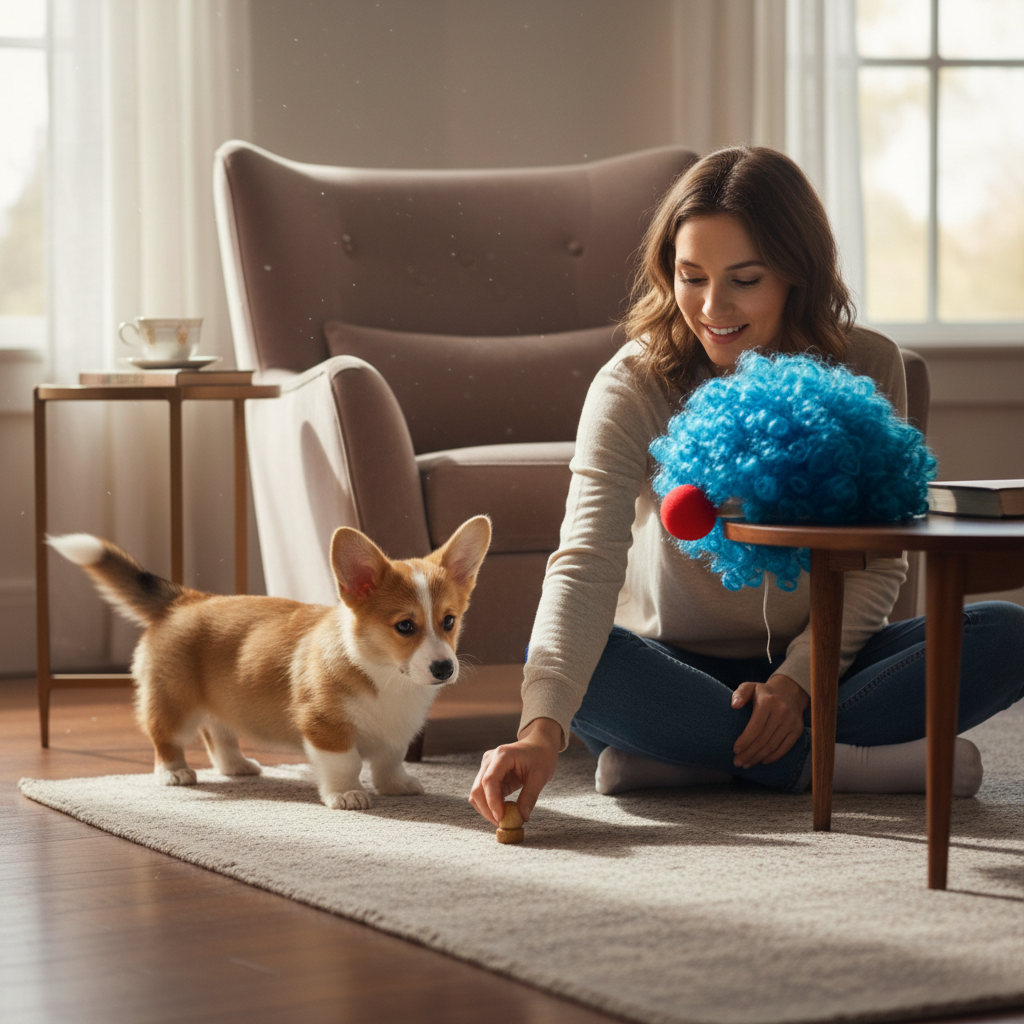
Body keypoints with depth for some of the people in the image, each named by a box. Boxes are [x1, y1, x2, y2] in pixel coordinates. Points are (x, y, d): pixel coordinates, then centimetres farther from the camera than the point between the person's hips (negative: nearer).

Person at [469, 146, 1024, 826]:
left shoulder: (866, 370, -7)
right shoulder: (634, 386, -15)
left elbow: (879, 564, -4)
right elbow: (587, 560, -28)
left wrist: (799, 678, -21)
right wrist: (543, 728, -44)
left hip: (820, 661, 2)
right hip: (675, 666, -2)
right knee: (558, 654, -32)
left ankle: (681, 756, -27)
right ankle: (843, 765, -29)